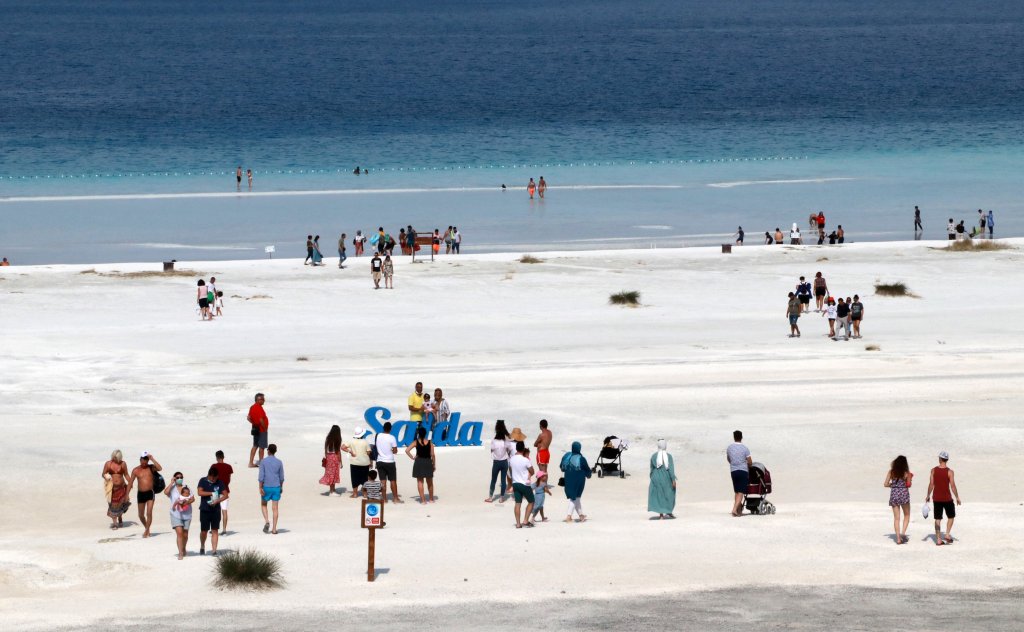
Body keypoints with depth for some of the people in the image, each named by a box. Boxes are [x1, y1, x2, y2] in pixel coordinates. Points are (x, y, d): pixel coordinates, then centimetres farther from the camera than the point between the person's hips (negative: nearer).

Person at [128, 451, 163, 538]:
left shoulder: (151, 467, -1)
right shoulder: (136, 470, 1)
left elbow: (160, 468, -21)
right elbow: (130, 483, 3)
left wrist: (152, 459, -20)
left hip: (150, 493, -2)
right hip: (140, 493, 2)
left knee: (149, 513, -14)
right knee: (141, 515, 10)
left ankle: (146, 531, -5)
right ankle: (147, 529, 33)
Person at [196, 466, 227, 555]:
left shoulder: (219, 482, 3)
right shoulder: (203, 481, 0)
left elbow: (225, 495, 2)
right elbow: (199, 492, -13)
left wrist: (217, 500, -13)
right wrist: (211, 493, -16)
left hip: (216, 510, 1)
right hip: (205, 510, -1)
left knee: (215, 530, -3)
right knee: (204, 530, 5)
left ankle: (214, 550, -2)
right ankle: (202, 547, 29)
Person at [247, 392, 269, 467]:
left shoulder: (252, 407, 6)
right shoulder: (259, 408, -22)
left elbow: (248, 418, 11)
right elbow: (261, 420, -27)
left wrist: (254, 423, 13)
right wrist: (265, 428, -15)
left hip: (255, 429, 9)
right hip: (262, 430, -9)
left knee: (255, 446, 14)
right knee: (262, 447, 0)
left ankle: (251, 463, 16)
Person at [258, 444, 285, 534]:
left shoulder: (263, 462, -6)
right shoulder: (279, 462, 1)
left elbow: (261, 476, -11)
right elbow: (282, 477, 7)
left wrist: (260, 488, -9)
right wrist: (281, 487, 19)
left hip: (266, 487, -2)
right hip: (276, 487, 2)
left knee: (263, 505, 18)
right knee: (275, 507, 4)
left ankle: (266, 521, -5)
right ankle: (274, 529, 2)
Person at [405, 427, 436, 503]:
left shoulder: (416, 442, -5)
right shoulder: (430, 443, -4)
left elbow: (407, 450, -12)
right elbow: (432, 455, -4)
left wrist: (412, 458, -1)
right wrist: (434, 465, 5)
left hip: (419, 463, -1)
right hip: (428, 462, 1)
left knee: (420, 482, 4)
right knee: (429, 482, 16)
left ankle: (423, 500, -1)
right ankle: (431, 499, 24)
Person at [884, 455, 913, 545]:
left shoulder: (891, 472, 1)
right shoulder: (906, 473, -5)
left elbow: (885, 484, 0)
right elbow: (908, 485, -7)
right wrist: (910, 478, 11)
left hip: (894, 494, 2)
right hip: (904, 494, -2)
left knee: (896, 518, 7)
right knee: (907, 515, 14)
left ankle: (898, 538, 3)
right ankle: (903, 533, -6)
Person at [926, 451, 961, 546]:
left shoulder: (934, 470, -3)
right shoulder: (949, 472, -10)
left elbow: (931, 484, -3)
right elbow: (953, 486, -11)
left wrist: (928, 495, 8)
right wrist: (957, 497, -1)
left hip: (936, 498, 2)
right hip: (947, 498, -2)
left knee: (938, 519, 8)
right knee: (951, 516, 16)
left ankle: (938, 540, 7)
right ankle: (947, 535, 2)